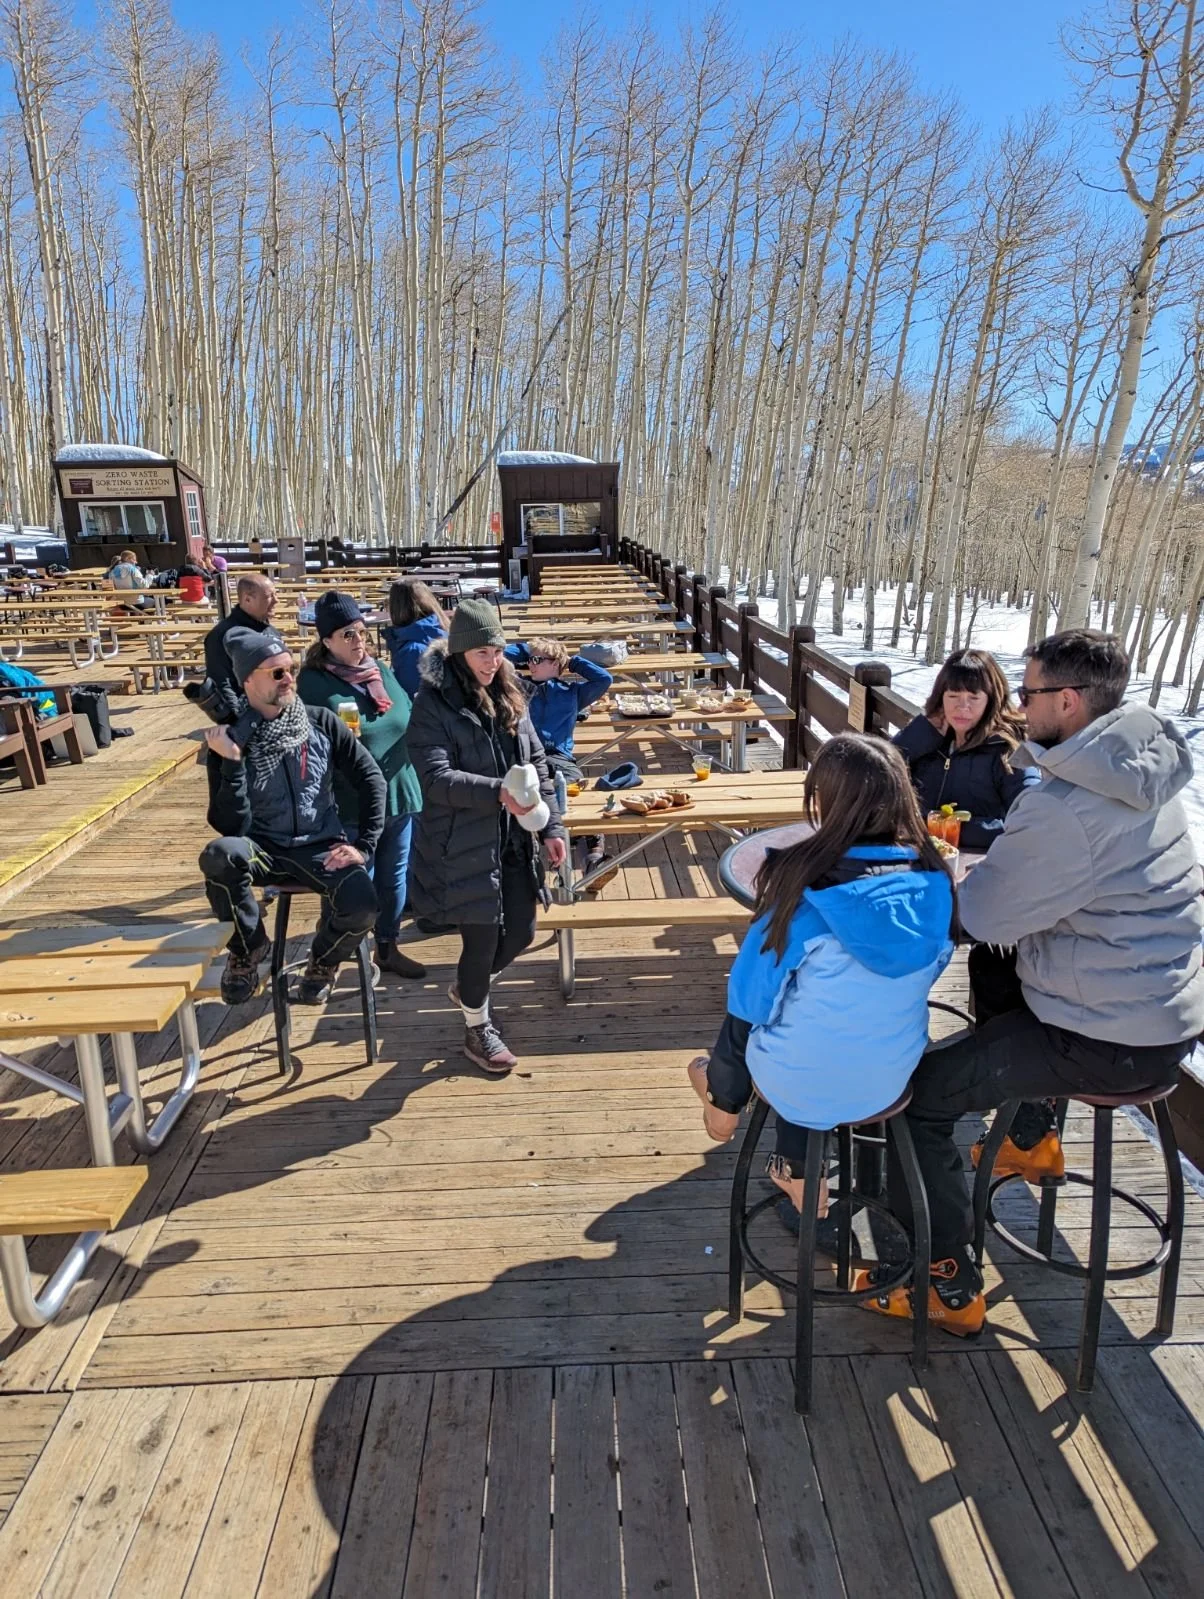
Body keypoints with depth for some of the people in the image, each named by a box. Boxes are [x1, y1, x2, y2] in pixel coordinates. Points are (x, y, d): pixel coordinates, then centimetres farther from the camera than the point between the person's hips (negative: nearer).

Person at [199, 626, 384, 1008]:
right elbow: (229, 826, -11)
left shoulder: (320, 722, -3)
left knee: (362, 906, -29)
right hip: (266, 850, 0)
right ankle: (248, 948, -4)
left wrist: (364, 846, -8)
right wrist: (232, 762, -22)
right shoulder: (231, 738, -5)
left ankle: (323, 960, 10)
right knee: (219, 854, -35)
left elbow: (371, 779, 1)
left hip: (322, 848, 0)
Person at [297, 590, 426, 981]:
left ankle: (387, 948, 33)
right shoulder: (314, 681, -10)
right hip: (353, 802, -6)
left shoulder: (381, 670, 7)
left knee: (394, 876, 16)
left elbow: (408, 718, 15)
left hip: (397, 793, 6)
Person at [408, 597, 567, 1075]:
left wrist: (551, 825, 4)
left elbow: (537, 763, 10)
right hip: (463, 845, -6)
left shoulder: (508, 697, 7)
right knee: (482, 940, 5)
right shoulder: (433, 703, -12)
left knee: (520, 932, 13)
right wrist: (497, 792, -34)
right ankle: (477, 1030, 32)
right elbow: (436, 776, -22)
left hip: (513, 841, 6)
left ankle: (468, 988, 45)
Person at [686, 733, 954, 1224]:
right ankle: (797, 1173, 41)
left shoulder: (807, 892, -27)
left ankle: (724, 1102, 53)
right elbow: (930, 970, 5)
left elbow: (751, 999, -16)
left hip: (805, 1086, -4)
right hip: (892, 1078, 4)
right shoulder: (932, 881, -13)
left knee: (744, 1011, 23)